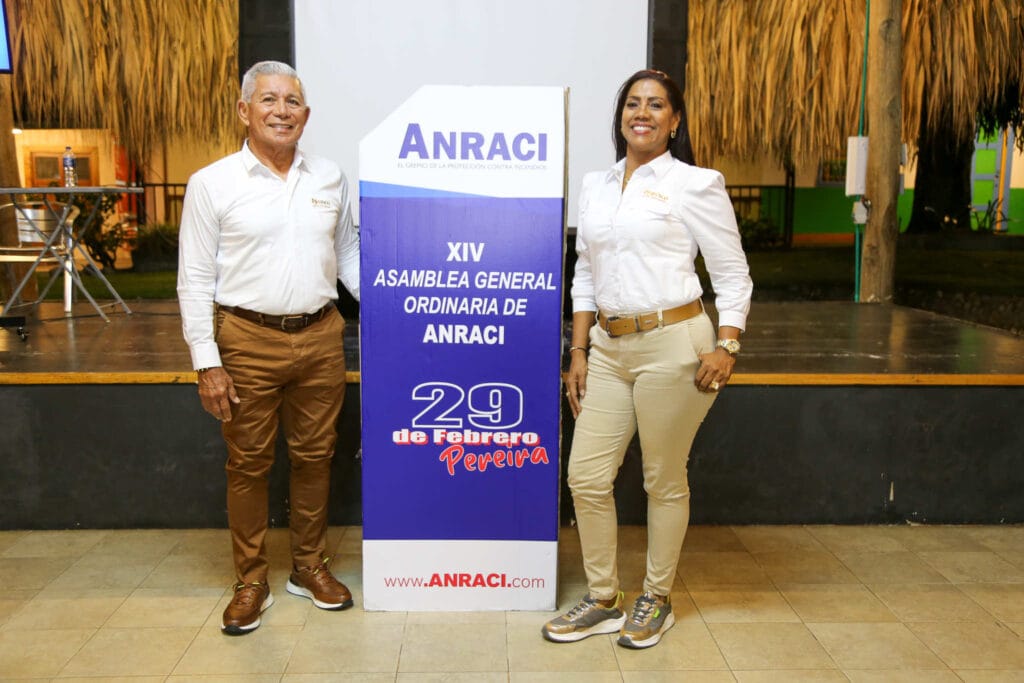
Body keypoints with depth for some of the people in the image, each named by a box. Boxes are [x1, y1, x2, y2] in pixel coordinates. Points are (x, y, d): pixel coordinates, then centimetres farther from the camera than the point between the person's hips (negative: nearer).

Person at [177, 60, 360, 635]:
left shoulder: (330, 178, 8)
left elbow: (348, 254, 18)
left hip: (321, 336, 3)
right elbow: (195, 280, -2)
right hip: (249, 340, -3)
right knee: (249, 463, 7)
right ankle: (251, 582, 23)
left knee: (315, 456, 12)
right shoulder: (212, 184, -2)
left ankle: (311, 567, 29)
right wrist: (207, 363, -7)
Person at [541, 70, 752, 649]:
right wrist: (579, 351, 10)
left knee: (664, 481, 6)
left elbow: (733, 276, -1)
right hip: (610, 347, 6)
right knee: (586, 476, 5)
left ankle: (657, 601, 27)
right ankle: (604, 601, 24)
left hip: (672, 343, -5)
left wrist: (726, 347, -13)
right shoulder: (596, 186, 13)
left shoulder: (695, 184, -2)